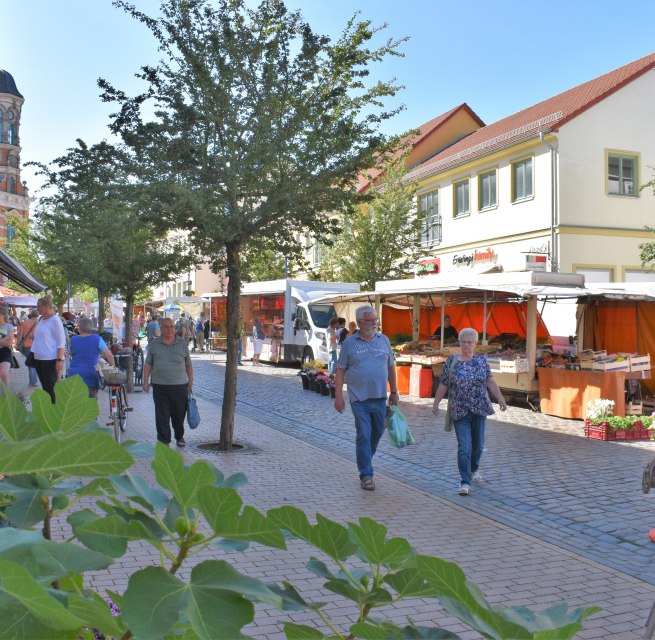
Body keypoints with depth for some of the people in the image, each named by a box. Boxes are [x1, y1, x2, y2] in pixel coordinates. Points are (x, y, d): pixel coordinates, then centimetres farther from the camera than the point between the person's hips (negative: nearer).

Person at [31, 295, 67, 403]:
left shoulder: (55, 320, -10)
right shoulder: (40, 320, 13)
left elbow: (61, 341, -13)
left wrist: (60, 360, -20)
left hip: (51, 360, -8)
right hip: (39, 359, 8)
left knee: (52, 388, -4)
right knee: (45, 387, 13)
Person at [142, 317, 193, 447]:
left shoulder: (182, 343, 6)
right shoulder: (154, 344, 6)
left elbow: (188, 364, 9)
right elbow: (148, 364, 8)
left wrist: (191, 380, 5)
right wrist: (145, 381, 3)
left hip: (180, 385, 0)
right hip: (160, 386, 0)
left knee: (179, 414, 8)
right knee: (162, 416, 0)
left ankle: (179, 437, 30)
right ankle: (164, 441, 8)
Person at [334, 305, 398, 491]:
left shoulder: (384, 340, 8)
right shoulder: (349, 343, -1)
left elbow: (391, 367, 14)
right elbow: (340, 371, 0)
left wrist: (394, 392, 12)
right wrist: (338, 396, -5)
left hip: (380, 398, 4)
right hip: (359, 399, -4)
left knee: (377, 432, 15)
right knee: (363, 435, -4)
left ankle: (365, 460, 38)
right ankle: (366, 474, 4)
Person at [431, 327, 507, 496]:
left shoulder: (482, 360, 3)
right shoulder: (451, 361, -2)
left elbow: (490, 382, 5)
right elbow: (443, 385, 4)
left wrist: (500, 399, -4)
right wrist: (436, 403, 6)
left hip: (480, 409, 3)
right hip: (460, 411, -3)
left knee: (478, 444, 15)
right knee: (464, 447, -9)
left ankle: (474, 470, 40)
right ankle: (465, 482, -8)